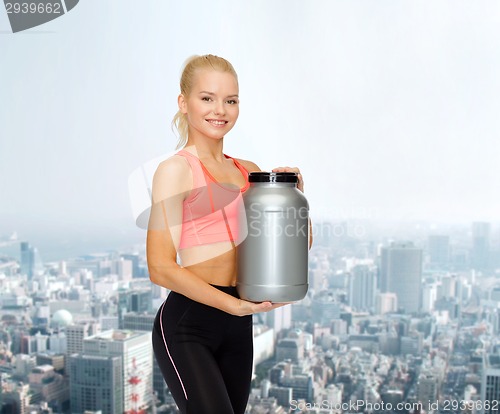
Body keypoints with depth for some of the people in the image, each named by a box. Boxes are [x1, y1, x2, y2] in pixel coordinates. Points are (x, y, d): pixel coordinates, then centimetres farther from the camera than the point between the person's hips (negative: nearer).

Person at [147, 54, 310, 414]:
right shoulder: (176, 169, -6)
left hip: (237, 325, 6)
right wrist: (237, 305, -19)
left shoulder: (248, 172, 12)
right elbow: (161, 267, -14)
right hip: (188, 322, -6)